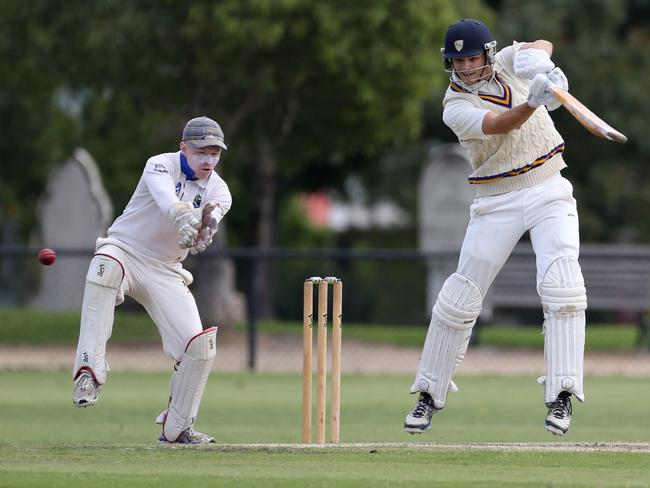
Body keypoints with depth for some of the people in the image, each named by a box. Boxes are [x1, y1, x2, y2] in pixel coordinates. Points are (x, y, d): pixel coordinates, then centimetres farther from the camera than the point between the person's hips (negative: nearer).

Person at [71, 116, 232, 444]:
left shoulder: (217, 190, -1)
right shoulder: (161, 166, -12)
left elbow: (214, 212, -25)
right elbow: (166, 199, -36)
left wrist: (208, 220, -51)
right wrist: (186, 220, -58)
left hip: (165, 272, 4)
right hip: (126, 252, -4)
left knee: (199, 346, -10)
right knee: (106, 266, -40)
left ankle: (177, 428, 11)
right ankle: (89, 371, -43)